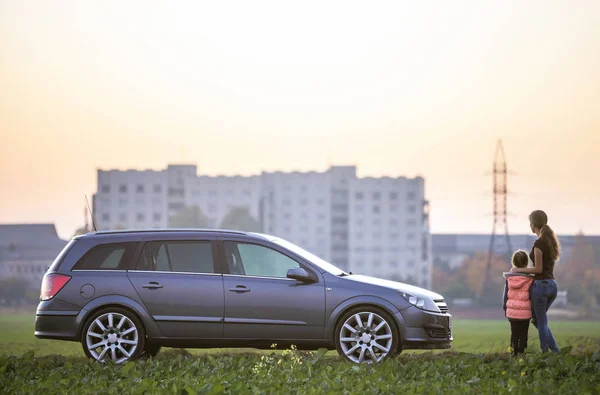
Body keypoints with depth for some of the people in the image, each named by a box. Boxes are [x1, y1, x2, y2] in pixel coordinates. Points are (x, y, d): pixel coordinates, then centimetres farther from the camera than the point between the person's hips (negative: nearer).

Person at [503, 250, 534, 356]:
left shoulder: (509, 278, 0)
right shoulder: (529, 279, -9)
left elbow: (506, 295, 7)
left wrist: (505, 308, 18)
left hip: (512, 311, 3)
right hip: (525, 312, -2)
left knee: (514, 333, 10)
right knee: (523, 333, 5)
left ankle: (514, 351, 7)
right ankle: (521, 351, 2)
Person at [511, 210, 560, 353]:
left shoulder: (539, 243, -15)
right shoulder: (551, 241, 11)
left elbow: (538, 269, -15)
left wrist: (519, 269, -3)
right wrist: (523, 270, 17)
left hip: (541, 284, -8)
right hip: (552, 285, 8)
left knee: (541, 322, 2)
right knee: (538, 319, 20)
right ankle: (555, 350, 13)